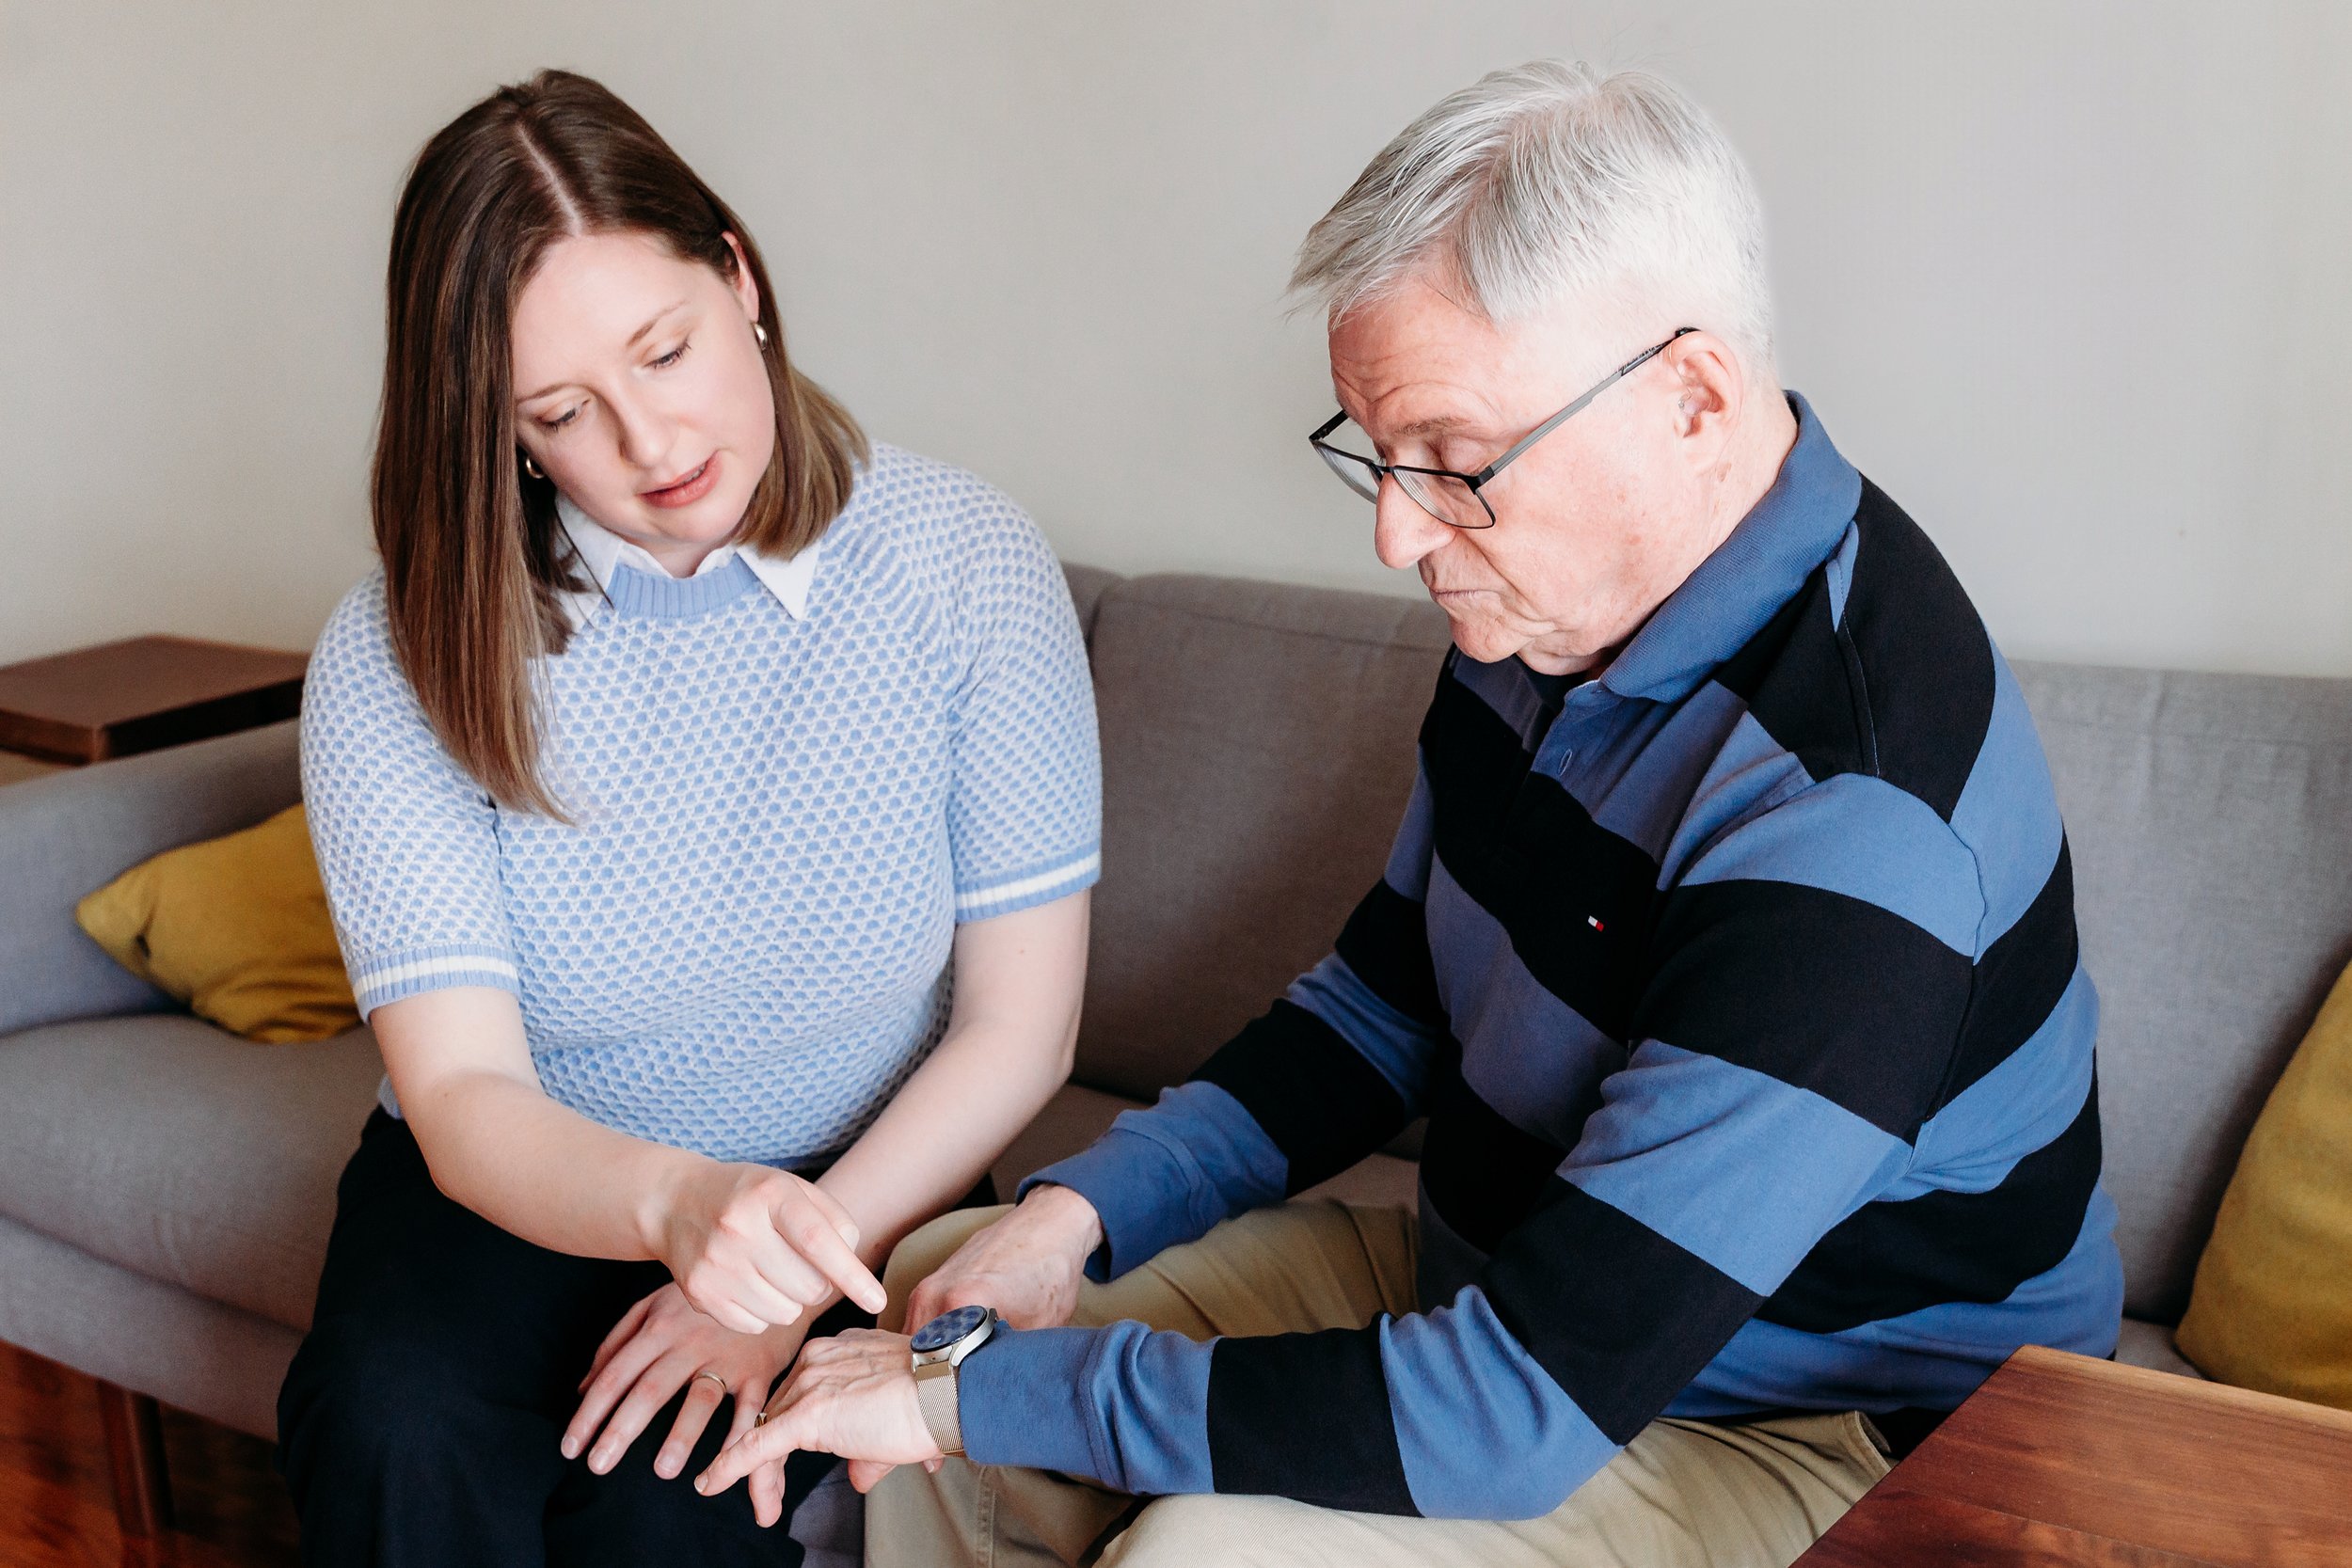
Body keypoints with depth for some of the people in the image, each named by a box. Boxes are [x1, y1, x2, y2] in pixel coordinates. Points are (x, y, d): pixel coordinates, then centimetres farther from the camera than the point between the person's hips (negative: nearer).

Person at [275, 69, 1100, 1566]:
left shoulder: (966, 563, -10)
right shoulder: (398, 657, -10)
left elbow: (1018, 1029, -8)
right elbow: (465, 1097, -17)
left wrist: (802, 1265, -20)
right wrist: (676, 1203, -39)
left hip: (857, 1185, 0)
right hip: (529, 1186, 1)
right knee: (398, 1427, -30)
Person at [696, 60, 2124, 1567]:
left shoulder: (1850, 814, -32)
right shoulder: (1557, 596, -5)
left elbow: (1515, 1413, -32)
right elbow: (1383, 1004, 8)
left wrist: (982, 1391, -26)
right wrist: (1081, 1209, -5)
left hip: (1796, 1434, -7)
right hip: (1513, 1272, 8)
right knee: (938, 1298, 4)